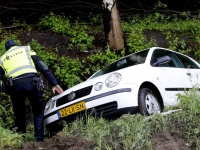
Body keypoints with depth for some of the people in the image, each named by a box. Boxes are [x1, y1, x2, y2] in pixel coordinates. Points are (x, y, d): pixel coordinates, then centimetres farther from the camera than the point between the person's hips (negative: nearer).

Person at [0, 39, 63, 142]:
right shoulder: (26, 49, 24)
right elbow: (43, 67, 13)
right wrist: (54, 84, 9)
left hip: (15, 86, 1)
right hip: (32, 82, -1)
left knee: (19, 115, 18)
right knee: (38, 114, 12)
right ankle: (39, 139, 1)